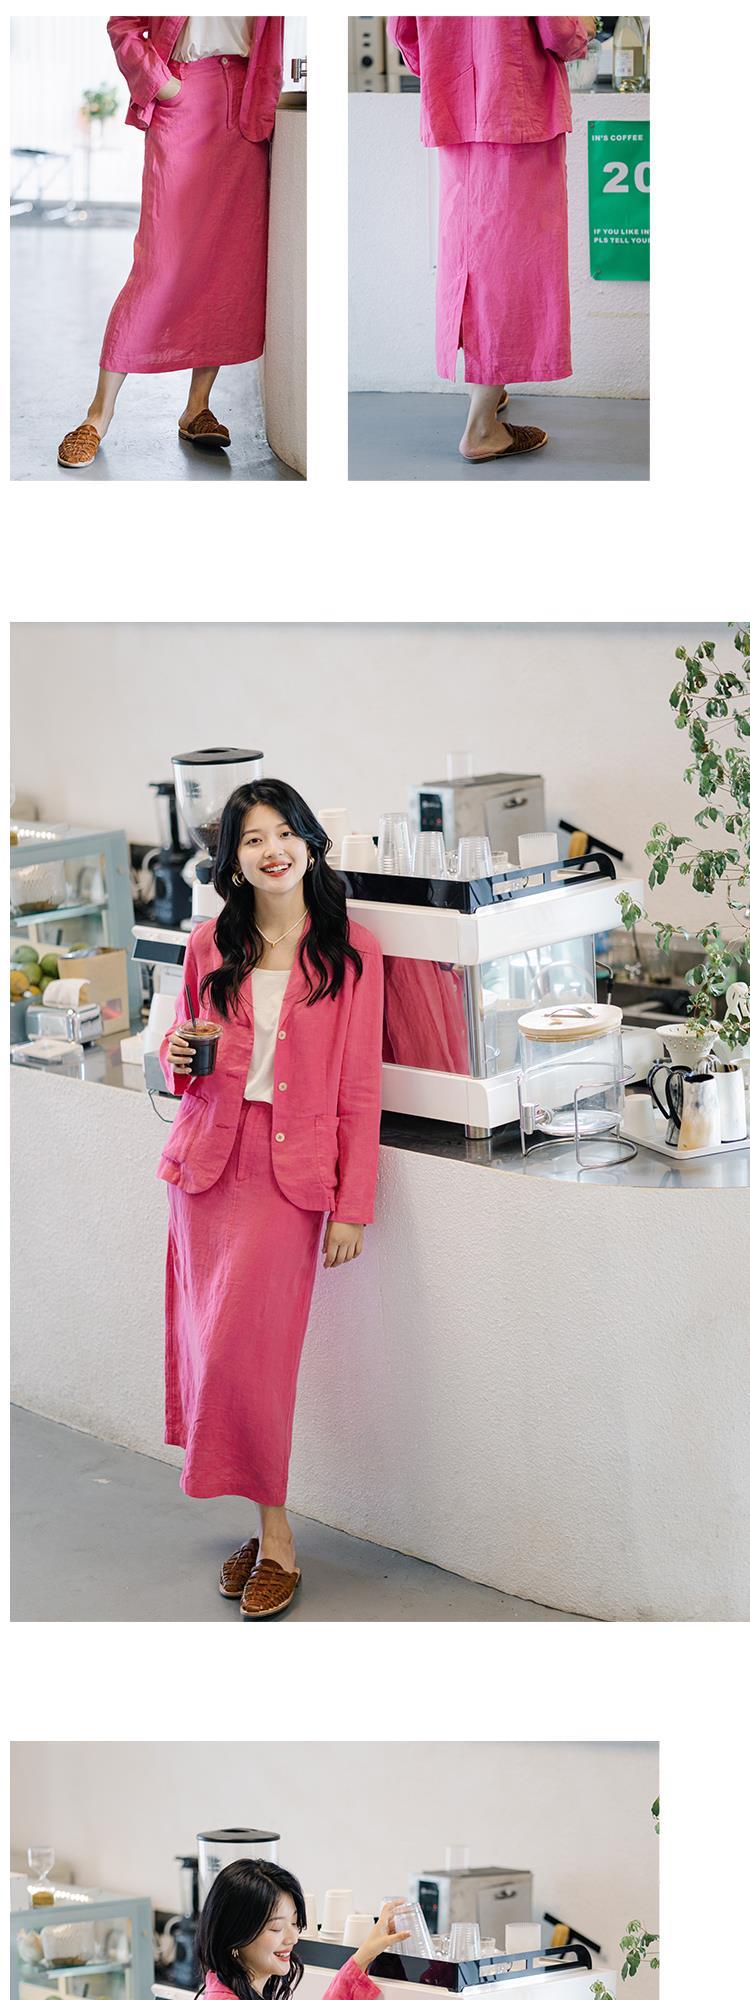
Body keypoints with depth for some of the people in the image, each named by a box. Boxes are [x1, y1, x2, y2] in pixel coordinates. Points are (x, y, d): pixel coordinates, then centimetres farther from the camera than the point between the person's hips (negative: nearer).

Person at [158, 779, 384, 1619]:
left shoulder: (350, 950, -1)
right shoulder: (210, 948, 8)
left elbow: (360, 1087, -1)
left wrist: (353, 1206, -4)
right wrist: (178, 1062, -5)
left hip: (292, 1170, -4)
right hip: (209, 1158, 4)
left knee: (244, 1347, -13)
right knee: (213, 1346, 1)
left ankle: (271, 1536, 1)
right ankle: (269, 1526, 12)